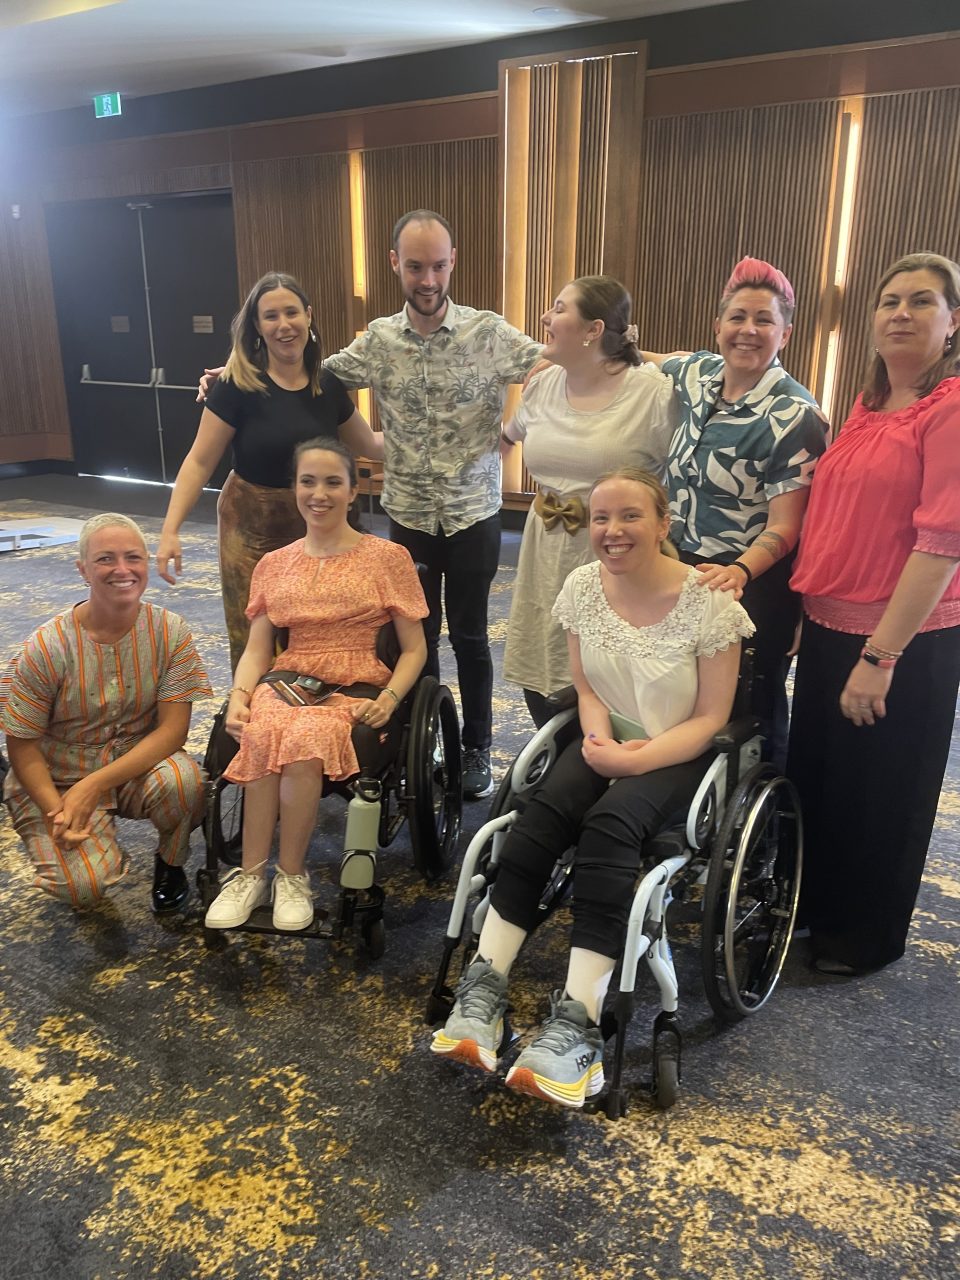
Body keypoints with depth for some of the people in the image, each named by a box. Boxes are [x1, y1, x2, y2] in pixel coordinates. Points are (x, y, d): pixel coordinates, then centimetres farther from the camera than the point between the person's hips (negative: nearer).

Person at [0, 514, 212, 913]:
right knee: (83, 886, -24)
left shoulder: (170, 632, -12)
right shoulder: (47, 647, -16)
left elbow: (173, 729, -15)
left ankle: (170, 862, 0)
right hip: (56, 779, -1)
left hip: (140, 762, 1)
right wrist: (57, 812, -23)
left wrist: (94, 785, -24)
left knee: (182, 780, -33)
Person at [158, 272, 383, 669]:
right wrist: (170, 529, -17)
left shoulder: (328, 386, 2)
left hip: (315, 531, 4)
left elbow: (368, 444, 17)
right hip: (253, 532, -4)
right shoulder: (238, 385, -12)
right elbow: (200, 461, -10)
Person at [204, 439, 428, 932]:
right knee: (262, 734, -34)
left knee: (305, 739, -36)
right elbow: (256, 650, 13)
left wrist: (389, 698, -13)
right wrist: (239, 696, -7)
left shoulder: (388, 557, 5)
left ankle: (291, 877, -17)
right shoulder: (274, 565, 16)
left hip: (355, 692, -2)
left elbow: (414, 649, 5)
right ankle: (250, 874, -20)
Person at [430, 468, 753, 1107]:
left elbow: (711, 717, -10)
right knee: (542, 811, -27)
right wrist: (599, 737, -13)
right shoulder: (583, 586, -2)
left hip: (678, 754, -3)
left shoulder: (707, 600, -14)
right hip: (609, 742, 4)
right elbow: (587, 686, 8)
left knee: (610, 823, -33)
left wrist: (637, 759, -22)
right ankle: (484, 989, -24)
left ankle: (576, 1023, -31)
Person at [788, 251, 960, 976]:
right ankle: (815, 902, 44)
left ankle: (871, 936, 35)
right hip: (830, 626, 8)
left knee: (881, 793, 11)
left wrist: (881, 653, -23)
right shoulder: (869, 405, 9)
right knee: (814, 771, 20)